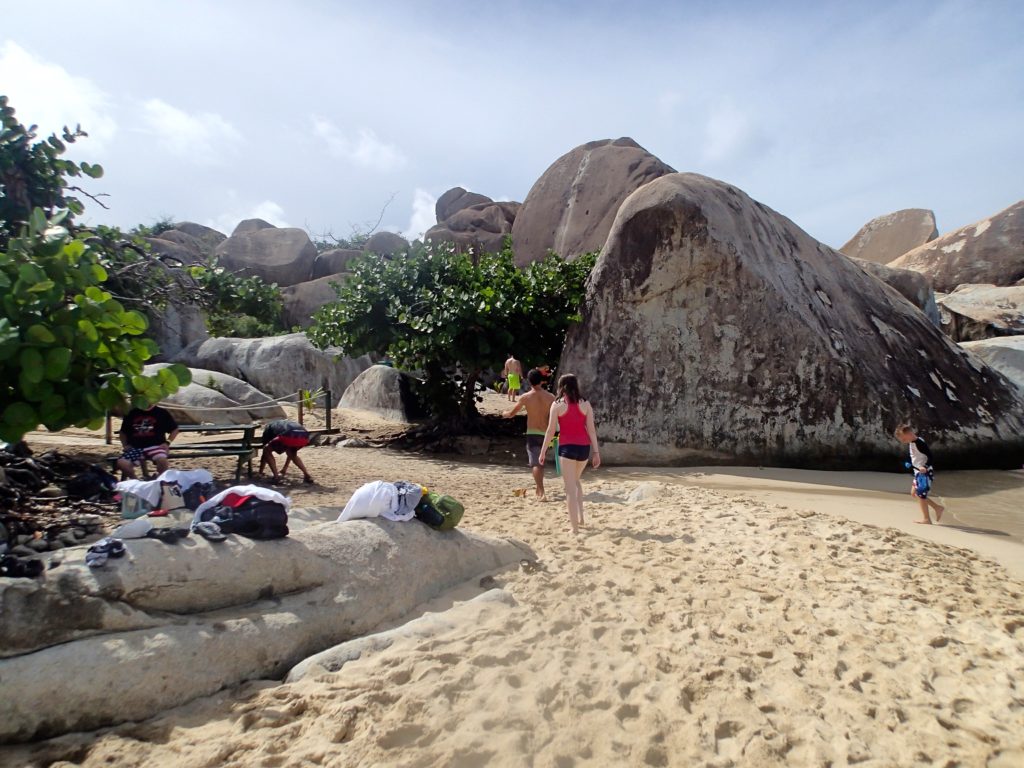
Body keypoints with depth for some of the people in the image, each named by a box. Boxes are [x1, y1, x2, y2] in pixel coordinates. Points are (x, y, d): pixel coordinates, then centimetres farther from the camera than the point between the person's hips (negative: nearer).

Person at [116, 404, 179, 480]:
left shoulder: (162, 412, 7)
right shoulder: (131, 413, 13)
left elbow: (174, 429, 11)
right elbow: (122, 432, 24)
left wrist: (167, 442, -3)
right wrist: (125, 445, 7)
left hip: (155, 445, -3)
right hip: (135, 447, 3)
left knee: (162, 460, -35)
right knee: (121, 463, -25)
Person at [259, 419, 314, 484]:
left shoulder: (268, 428, 34)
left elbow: (265, 452, 34)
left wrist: (260, 472, 45)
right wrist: (284, 469, 61)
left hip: (289, 436, -5)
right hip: (304, 436, 5)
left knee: (267, 450, 20)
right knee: (292, 454, 35)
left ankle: (276, 477, 12)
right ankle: (307, 476, 22)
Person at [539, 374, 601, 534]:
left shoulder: (557, 405, 0)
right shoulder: (585, 404, 6)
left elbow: (551, 430, -2)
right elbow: (591, 429, 3)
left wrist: (543, 451, 4)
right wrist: (596, 452, 5)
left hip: (567, 447, -4)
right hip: (584, 447, 4)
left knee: (570, 487, 1)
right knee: (576, 481, 26)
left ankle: (574, 527, 0)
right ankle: (580, 517, 22)